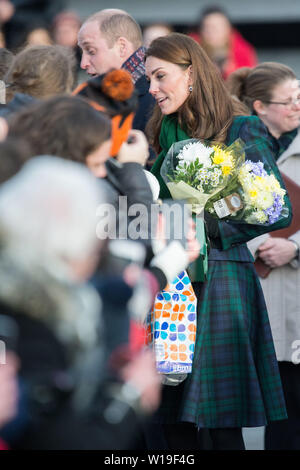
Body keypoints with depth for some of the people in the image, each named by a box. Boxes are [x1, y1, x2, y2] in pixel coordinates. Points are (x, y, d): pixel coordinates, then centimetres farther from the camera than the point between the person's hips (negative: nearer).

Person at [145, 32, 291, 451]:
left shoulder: (243, 131, -4)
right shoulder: (163, 134, 14)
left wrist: (208, 227, -12)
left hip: (220, 279, -5)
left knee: (222, 423, -5)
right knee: (176, 424, 4)